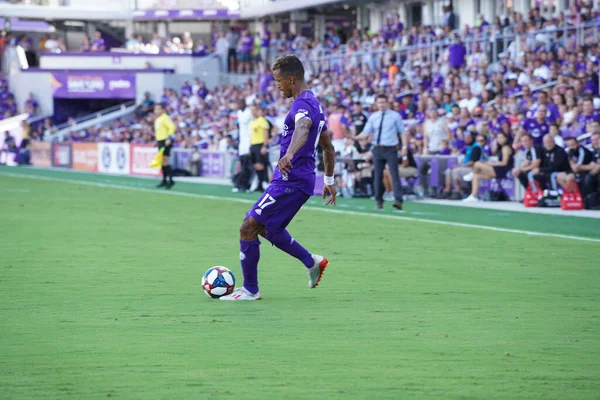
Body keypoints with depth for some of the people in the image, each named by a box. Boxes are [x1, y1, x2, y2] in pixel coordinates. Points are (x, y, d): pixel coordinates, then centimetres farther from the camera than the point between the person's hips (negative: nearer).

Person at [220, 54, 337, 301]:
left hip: (291, 182, -11)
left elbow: (302, 128, -41)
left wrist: (289, 154, -59)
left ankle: (250, 290, -1)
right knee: (264, 227, 23)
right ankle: (312, 262, 27)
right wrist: (329, 181, 32)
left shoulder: (303, 104, -17)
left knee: (248, 227, -8)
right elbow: (328, 146, 25)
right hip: (296, 180, 11)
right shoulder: (313, 103, 16)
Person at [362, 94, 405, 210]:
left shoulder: (395, 116, 0)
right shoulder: (373, 117, 9)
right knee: (378, 176, 6)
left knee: (394, 174, -14)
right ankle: (379, 202, 16)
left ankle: (398, 201, -22)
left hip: (391, 149, -4)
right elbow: (366, 132, 9)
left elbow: (402, 132, 4)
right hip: (378, 149, 4)